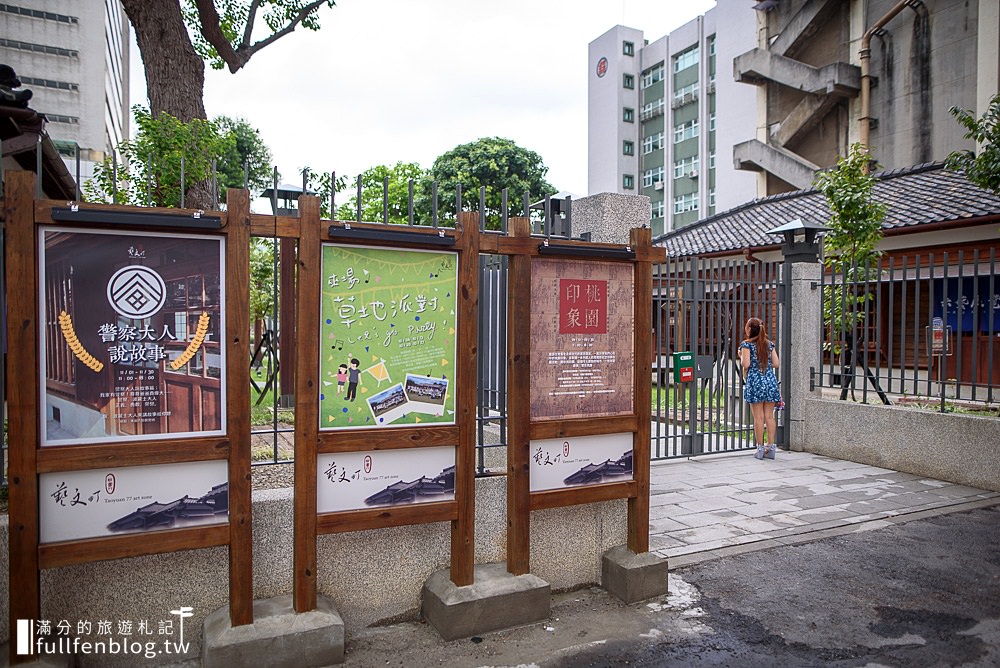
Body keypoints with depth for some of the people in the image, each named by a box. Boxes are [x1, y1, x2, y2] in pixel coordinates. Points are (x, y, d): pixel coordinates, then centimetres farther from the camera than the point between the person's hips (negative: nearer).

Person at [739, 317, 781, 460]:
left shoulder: (746, 344, -5)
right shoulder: (769, 344, 9)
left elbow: (746, 364, -13)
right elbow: (776, 364, 7)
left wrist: (741, 356, 6)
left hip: (755, 381, -4)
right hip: (770, 381, 4)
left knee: (758, 417, 0)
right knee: (769, 416, 7)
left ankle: (760, 448, 3)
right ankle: (771, 447, 9)